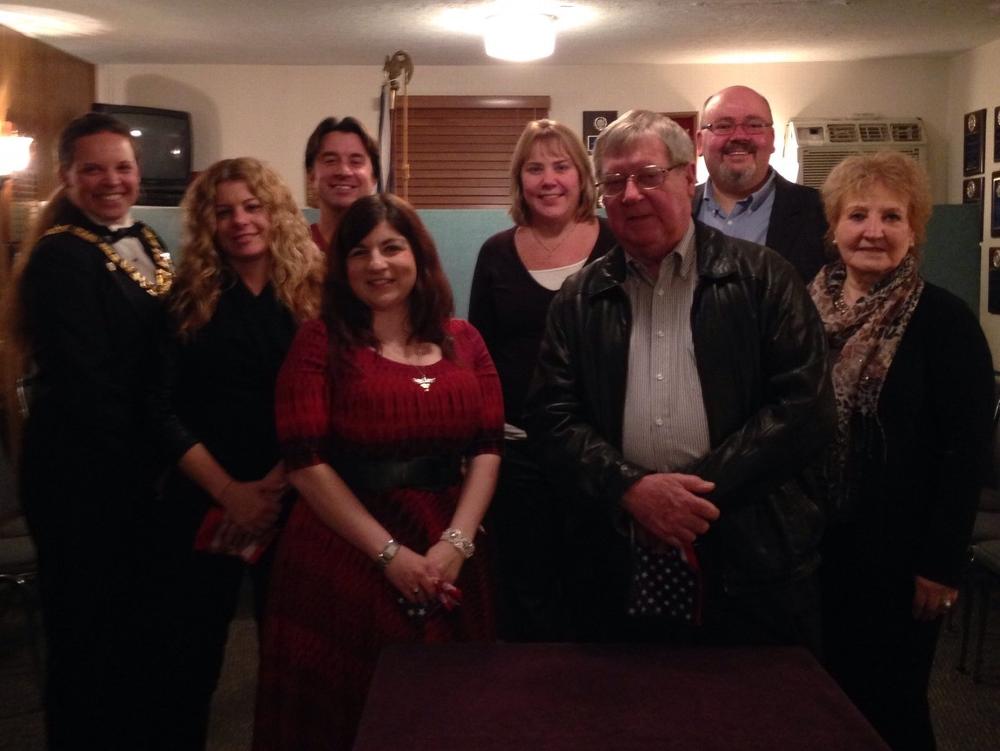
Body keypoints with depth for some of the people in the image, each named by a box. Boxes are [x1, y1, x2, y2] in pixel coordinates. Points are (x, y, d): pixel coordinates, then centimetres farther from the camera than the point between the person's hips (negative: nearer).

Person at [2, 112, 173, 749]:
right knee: (88, 626, 7)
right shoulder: (60, 257, -15)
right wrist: (141, 456, -12)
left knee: (138, 614, 20)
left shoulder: (147, 243, 9)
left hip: (140, 465, 8)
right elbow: (83, 384, -20)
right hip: (84, 473, -8)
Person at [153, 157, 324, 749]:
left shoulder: (314, 292, 0)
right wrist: (229, 490, -12)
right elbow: (165, 410, -4)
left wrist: (276, 484, -14)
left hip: (294, 501, 0)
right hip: (203, 500, 1)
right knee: (196, 645, 9)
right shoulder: (188, 298, 2)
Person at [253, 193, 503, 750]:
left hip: (448, 561, 3)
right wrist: (389, 552, -14)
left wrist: (457, 541, -12)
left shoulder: (463, 340, 7)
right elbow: (306, 462, -10)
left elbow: (488, 448, 2)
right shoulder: (321, 341, -3)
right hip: (344, 557, -3)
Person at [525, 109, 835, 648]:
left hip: (750, 563, -1)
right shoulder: (579, 299, 9)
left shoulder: (762, 278, 1)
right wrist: (630, 487, -14)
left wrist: (700, 489, -13)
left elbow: (806, 406, -6)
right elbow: (552, 417, 3)